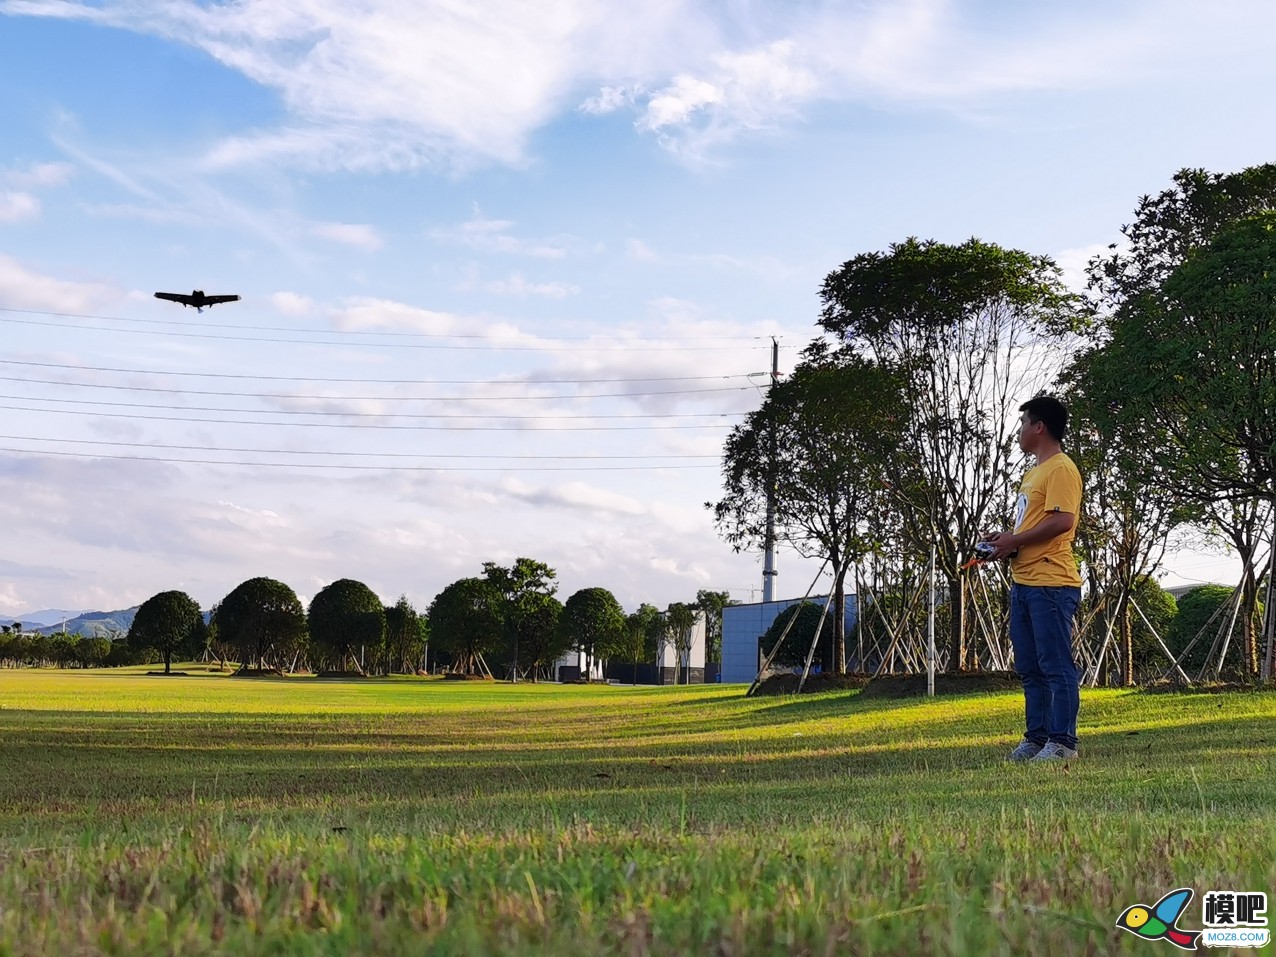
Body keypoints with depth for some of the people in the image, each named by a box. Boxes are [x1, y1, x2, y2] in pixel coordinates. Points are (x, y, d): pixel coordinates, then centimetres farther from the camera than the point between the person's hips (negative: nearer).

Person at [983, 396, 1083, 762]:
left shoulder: (1061, 469, -10)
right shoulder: (1033, 472, 23)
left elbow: (1062, 520, -21)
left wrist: (1015, 541, -14)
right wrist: (1004, 541, 10)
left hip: (1051, 584, -11)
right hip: (1023, 581, 11)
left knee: (1056, 666, -6)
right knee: (1030, 669, 13)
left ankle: (1062, 742, -2)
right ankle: (1037, 737, 20)